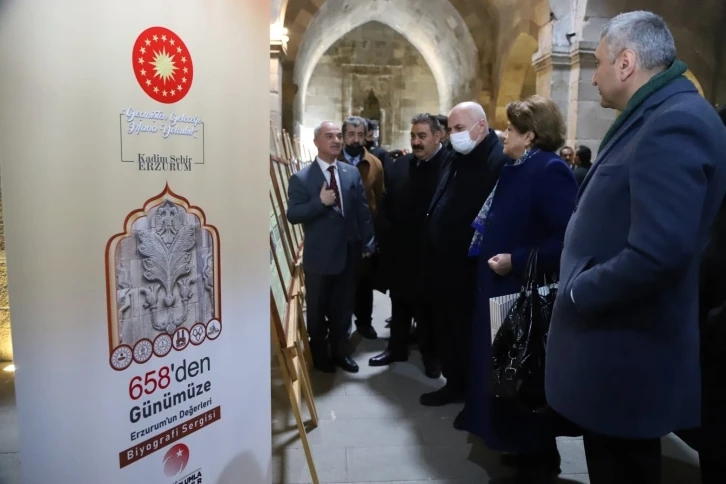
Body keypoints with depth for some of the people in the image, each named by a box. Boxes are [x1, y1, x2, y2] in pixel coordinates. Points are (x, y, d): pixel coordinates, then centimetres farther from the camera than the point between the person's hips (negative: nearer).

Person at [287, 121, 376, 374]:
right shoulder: (301, 178, -9)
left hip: (349, 253, 4)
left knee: (344, 307, 16)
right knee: (318, 309, 13)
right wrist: (320, 202, -26)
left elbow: (363, 211, 5)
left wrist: (368, 244, 2)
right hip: (319, 256, -3)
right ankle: (320, 355, 33)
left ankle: (340, 351, 36)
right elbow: (293, 215, -14)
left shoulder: (353, 173, 3)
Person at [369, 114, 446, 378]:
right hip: (399, 251, 6)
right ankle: (397, 347, 37)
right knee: (400, 303, 19)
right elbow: (388, 205, 8)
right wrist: (390, 235, 1)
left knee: (427, 307, 11)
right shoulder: (399, 166, 5)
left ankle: (431, 354, 31)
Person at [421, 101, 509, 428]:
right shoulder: (455, 159, 13)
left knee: (470, 336, 6)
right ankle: (455, 384, 37)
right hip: (443, 264, 9)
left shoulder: (499, 161, -17)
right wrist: (433, 251, 13)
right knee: (445, 331, 19)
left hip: (471, 269, -9)